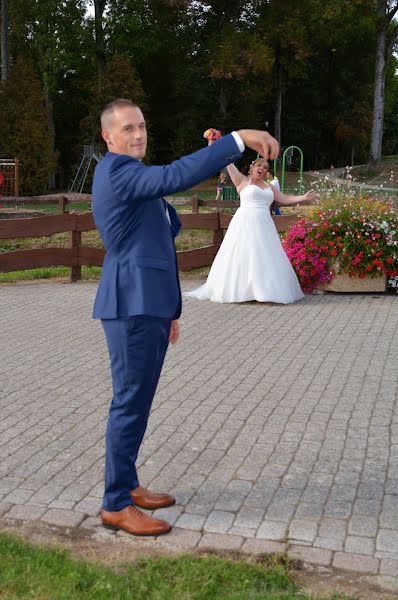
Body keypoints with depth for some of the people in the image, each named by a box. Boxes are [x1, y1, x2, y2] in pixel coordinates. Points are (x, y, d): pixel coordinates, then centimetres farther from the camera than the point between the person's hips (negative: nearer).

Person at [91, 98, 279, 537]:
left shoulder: (129, 175, 21)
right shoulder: (116, 172, -12)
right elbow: (178, 175, -30)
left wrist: (168, 309, 23)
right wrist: (238, 138, -30)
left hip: (149, 306, 10)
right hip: (132, 306, -10)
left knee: (137, 402, 16)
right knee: (130, 404, -4)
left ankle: (127, 484, 29)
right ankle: (116, 505, 6)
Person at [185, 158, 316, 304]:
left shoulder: (269, 187, 19)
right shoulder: (243, 181, 6)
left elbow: (285, 199, 20)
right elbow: (229, 164, 0)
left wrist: (303, 198, 12)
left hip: (264, 225, 5)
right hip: (245, 223, -5)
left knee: (265, 258, 1)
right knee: (243, 257, -5)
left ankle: (264, 289, 4)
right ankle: (239, 289, -2)